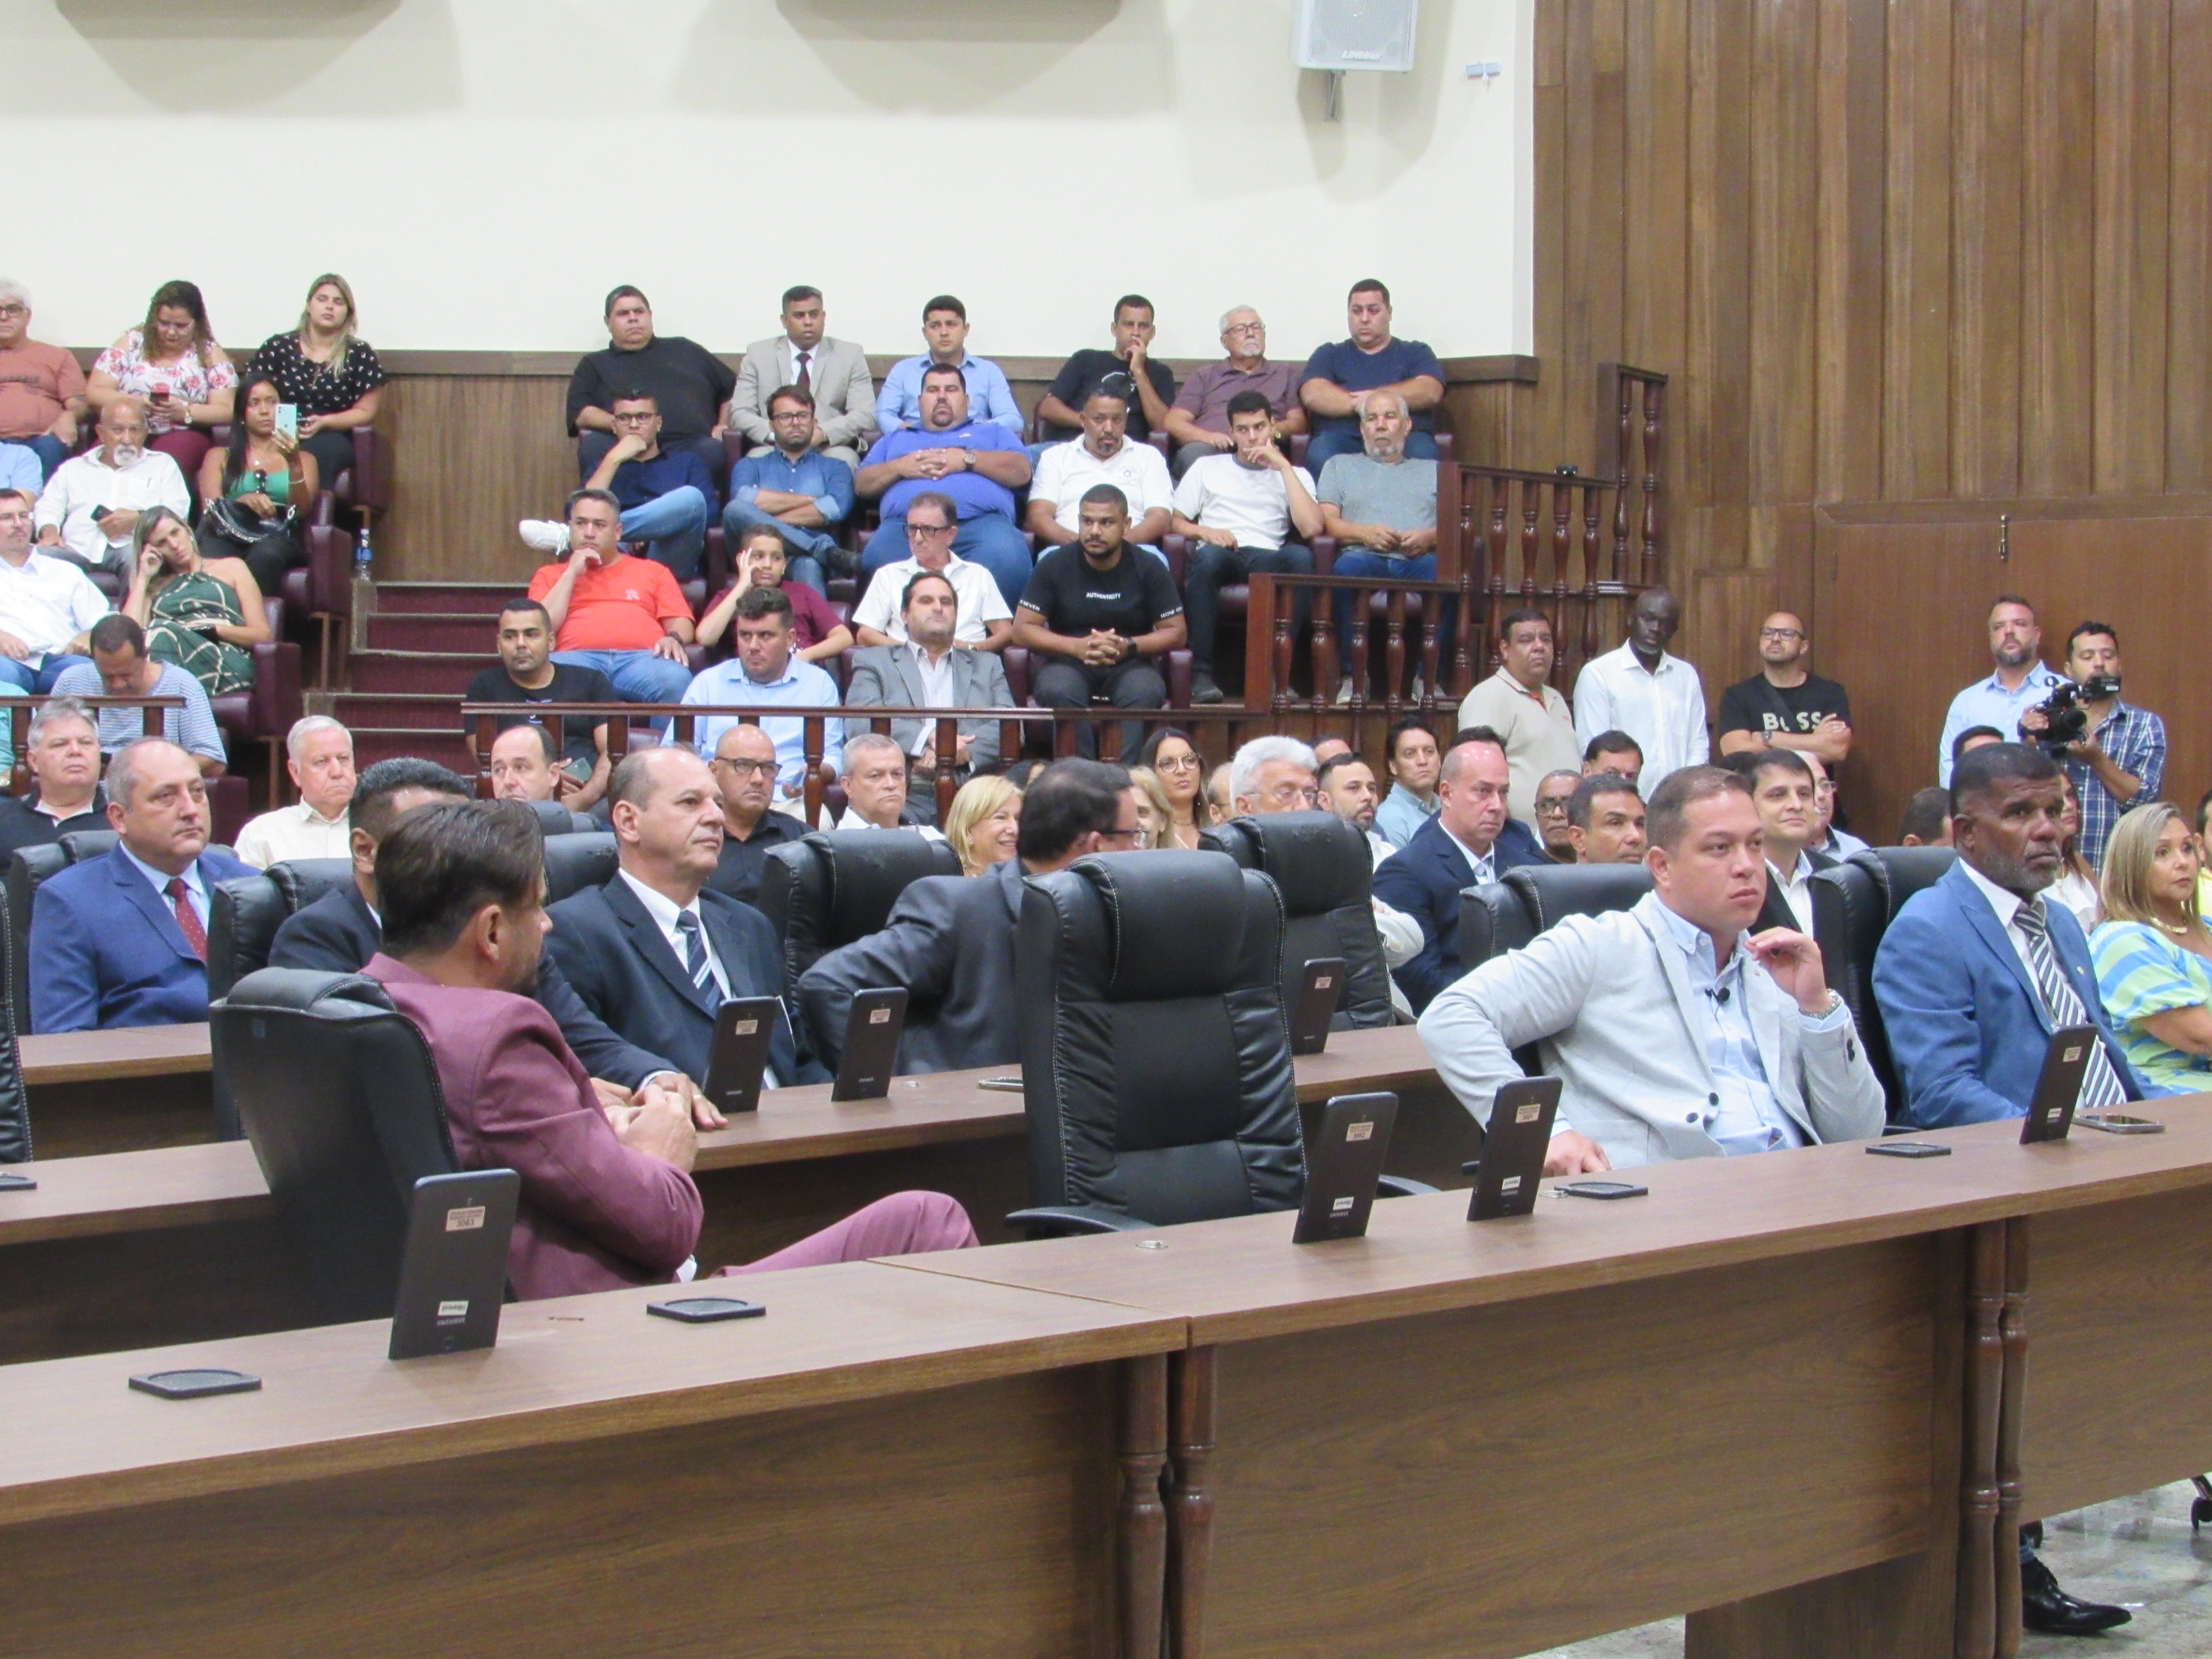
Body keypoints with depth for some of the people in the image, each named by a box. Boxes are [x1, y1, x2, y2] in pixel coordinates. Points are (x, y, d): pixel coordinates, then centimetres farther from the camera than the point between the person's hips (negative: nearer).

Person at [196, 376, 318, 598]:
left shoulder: (303, 459, 26)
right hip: (230, 538, 0)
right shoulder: (219, 457, 26)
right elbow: (211, 510, 9)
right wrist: (243, 501, -13)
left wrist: (295, 465, -10)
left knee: (266, 553, -39)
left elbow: (302, 510, 7)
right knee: (212, 556, -38)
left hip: (280, 540, 0)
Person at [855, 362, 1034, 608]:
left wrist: (967, 459, 4)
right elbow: (862, 483, 27)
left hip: (982, 522, -1)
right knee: (879, 556, -37)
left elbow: (1021, 471, 16)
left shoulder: (991, 431, 34)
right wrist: (899, 467, 8)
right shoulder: (895, 439, 40)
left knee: (1006, 555, -39)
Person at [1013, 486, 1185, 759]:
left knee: (1146, 692, -34)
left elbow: (1176, 633, 2)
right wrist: (1077, 646, -17)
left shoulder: (1148, 568, 3)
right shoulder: (1055, 565, 1)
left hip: (1129, 665, 0)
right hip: (1068, 663, 0)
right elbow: (1022, 630, -2)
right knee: (1056, 692, -35)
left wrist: (1129, 646, -16)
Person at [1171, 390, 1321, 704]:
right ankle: (1201, 672, -36)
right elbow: (1174, 522, 19)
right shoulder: (1207, 468, 25)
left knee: (1300, 556, -35)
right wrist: (1204, 532, -4)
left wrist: (1282, 466, 2)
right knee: (1208, 556, -38)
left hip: (1268, 560, 0)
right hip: (1220, 559, 0)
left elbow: (1312, 528, 1)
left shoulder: (1293, 475, 22)